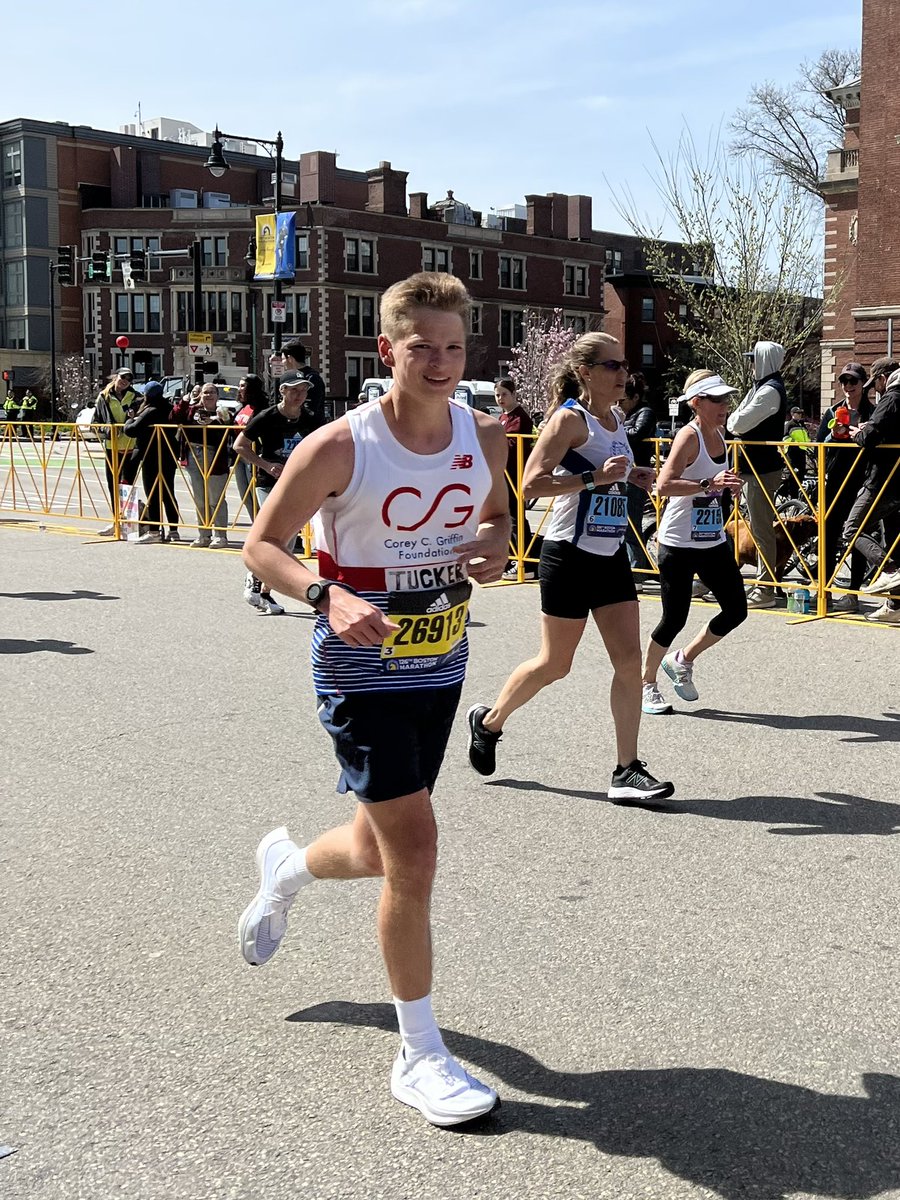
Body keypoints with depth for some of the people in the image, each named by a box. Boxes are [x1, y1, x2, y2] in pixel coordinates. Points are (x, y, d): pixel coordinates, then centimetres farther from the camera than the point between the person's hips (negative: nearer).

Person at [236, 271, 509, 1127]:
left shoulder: (484, 438, -2)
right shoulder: (338, 448, -17)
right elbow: (261, 545, -10)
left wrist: (495, 548, -8)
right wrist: (328, 597, -28)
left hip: (441, 669, 6)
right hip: (362, 673, -6)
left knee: (380, 853, 17)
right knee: (414, 850, -11)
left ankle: (286, 865, 54)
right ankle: (420, 1056, 7)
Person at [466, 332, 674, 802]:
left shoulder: (615, 418, 12)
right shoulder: (570, 418, -13)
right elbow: (532, 483, -22)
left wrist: (632, 476, 14)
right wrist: (594, 478, -26)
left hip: (611, 555, 7)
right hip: (571, 555, -7)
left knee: (629, 661, 0)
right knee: (554, 664, 5)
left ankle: (627, 771, 5)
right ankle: (488, 720, 29)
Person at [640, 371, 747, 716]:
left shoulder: (719, 436, 9)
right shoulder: (688, 436, -14)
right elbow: (663, 485, -27)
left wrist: (729, 488, 8)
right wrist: (709, 484, -33)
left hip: (713, 542, 8)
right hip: (678, 544, -8)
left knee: (736, 610, 5)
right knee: (674, 619, -2)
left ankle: (682, 661, 25)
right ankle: (647, 684, 19)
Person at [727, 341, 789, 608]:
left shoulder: (770, 390, -15)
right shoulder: (763, 387, 16)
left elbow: (739, 423, -19)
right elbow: (738, 422, 17)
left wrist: (730, 421, 0)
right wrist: (735, 423, -3)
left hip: (761, 467, -10)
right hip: (757, 464, 10)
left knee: (761, 528, -7)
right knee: (761, 527, 15)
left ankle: (764, 589, -4)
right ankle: (763, 583, 23)